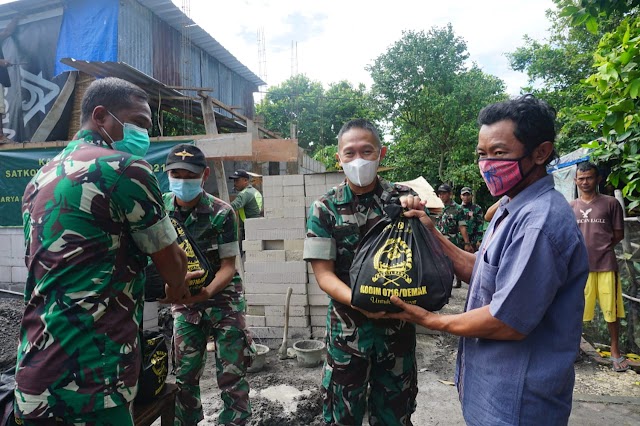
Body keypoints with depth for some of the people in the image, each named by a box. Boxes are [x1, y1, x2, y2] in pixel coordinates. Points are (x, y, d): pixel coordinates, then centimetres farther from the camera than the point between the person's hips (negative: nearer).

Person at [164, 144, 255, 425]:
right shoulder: (161, 208, -4)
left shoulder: (221, 213, -15)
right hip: (184, 302, 3)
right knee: (185, 376, 14)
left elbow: (229, 266, -13)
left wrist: (206, 291, -30)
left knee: (232, 375, 3)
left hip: (223, 298, -3)